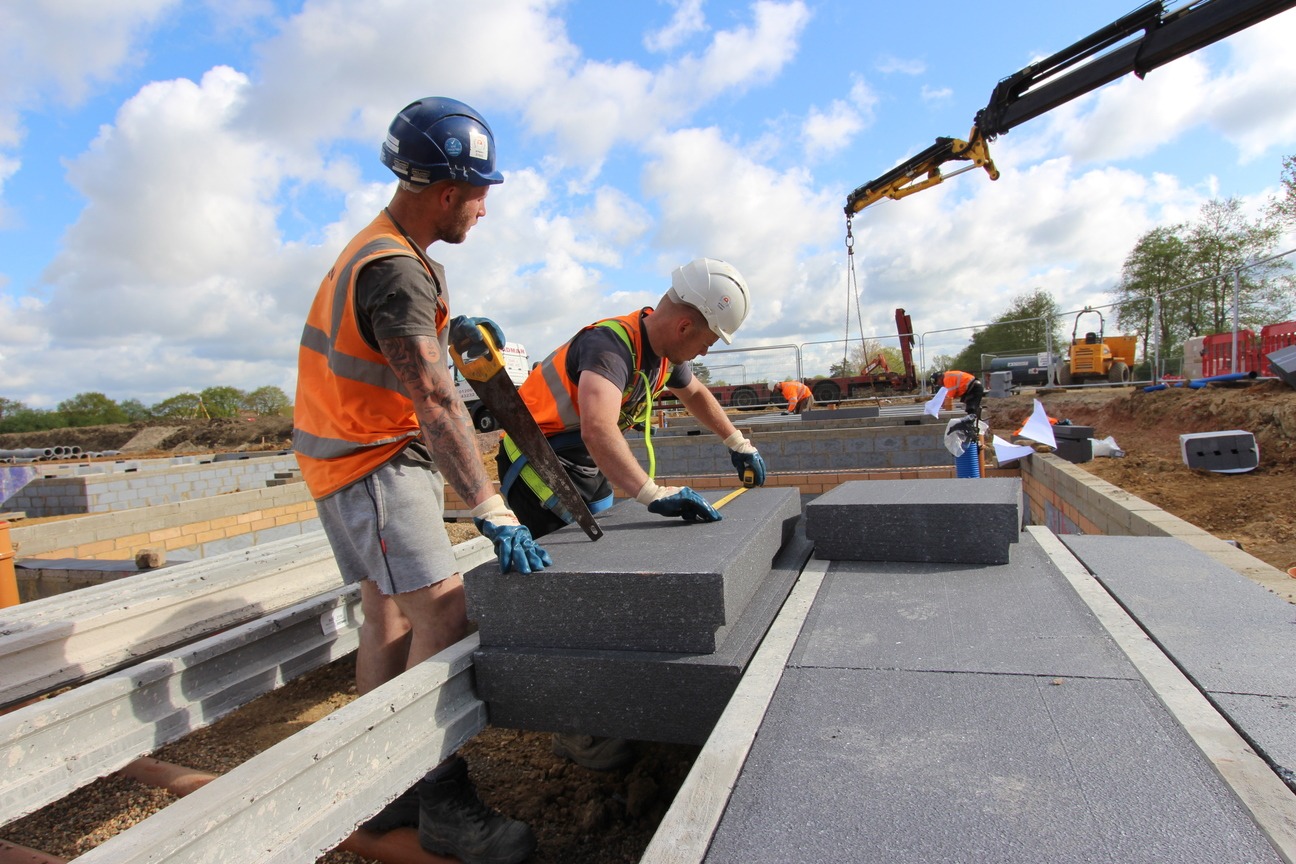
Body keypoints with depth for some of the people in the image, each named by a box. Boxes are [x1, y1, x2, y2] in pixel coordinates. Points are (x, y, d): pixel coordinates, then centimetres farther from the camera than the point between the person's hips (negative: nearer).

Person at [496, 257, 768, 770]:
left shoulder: (663, 351, 0)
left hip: (587, 468, 9)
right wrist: (654, 495, -54)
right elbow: (598, 428, -48)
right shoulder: (610, 345, -30)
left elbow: (694, 393, 21)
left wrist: (738, 444, 26)